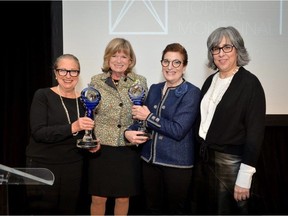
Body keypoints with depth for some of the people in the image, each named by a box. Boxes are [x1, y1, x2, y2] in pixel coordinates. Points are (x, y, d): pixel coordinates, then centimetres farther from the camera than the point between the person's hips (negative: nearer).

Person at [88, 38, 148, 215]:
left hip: (128, 149, 1)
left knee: (123, 198, 13)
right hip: (101, 148, 0)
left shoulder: (140, 82, 0)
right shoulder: (96, 81, 0)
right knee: (98, 198, 9)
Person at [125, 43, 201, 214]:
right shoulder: (154, 89, 9)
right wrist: (129, 132, -9)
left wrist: (148, 116, -14)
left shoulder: (191, 92, -10)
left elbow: (178, 130, -20)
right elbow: (141, 119, 12)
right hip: (150, 160, 6)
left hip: (177, 163, -5)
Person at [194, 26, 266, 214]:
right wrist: (201, 155, 6)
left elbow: (255, 132, -16)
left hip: (231, 162, -6)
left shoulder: (250, 83, -13)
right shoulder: (210, 81, 7)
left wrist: (244, 177, -18)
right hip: (205, 158, 6)